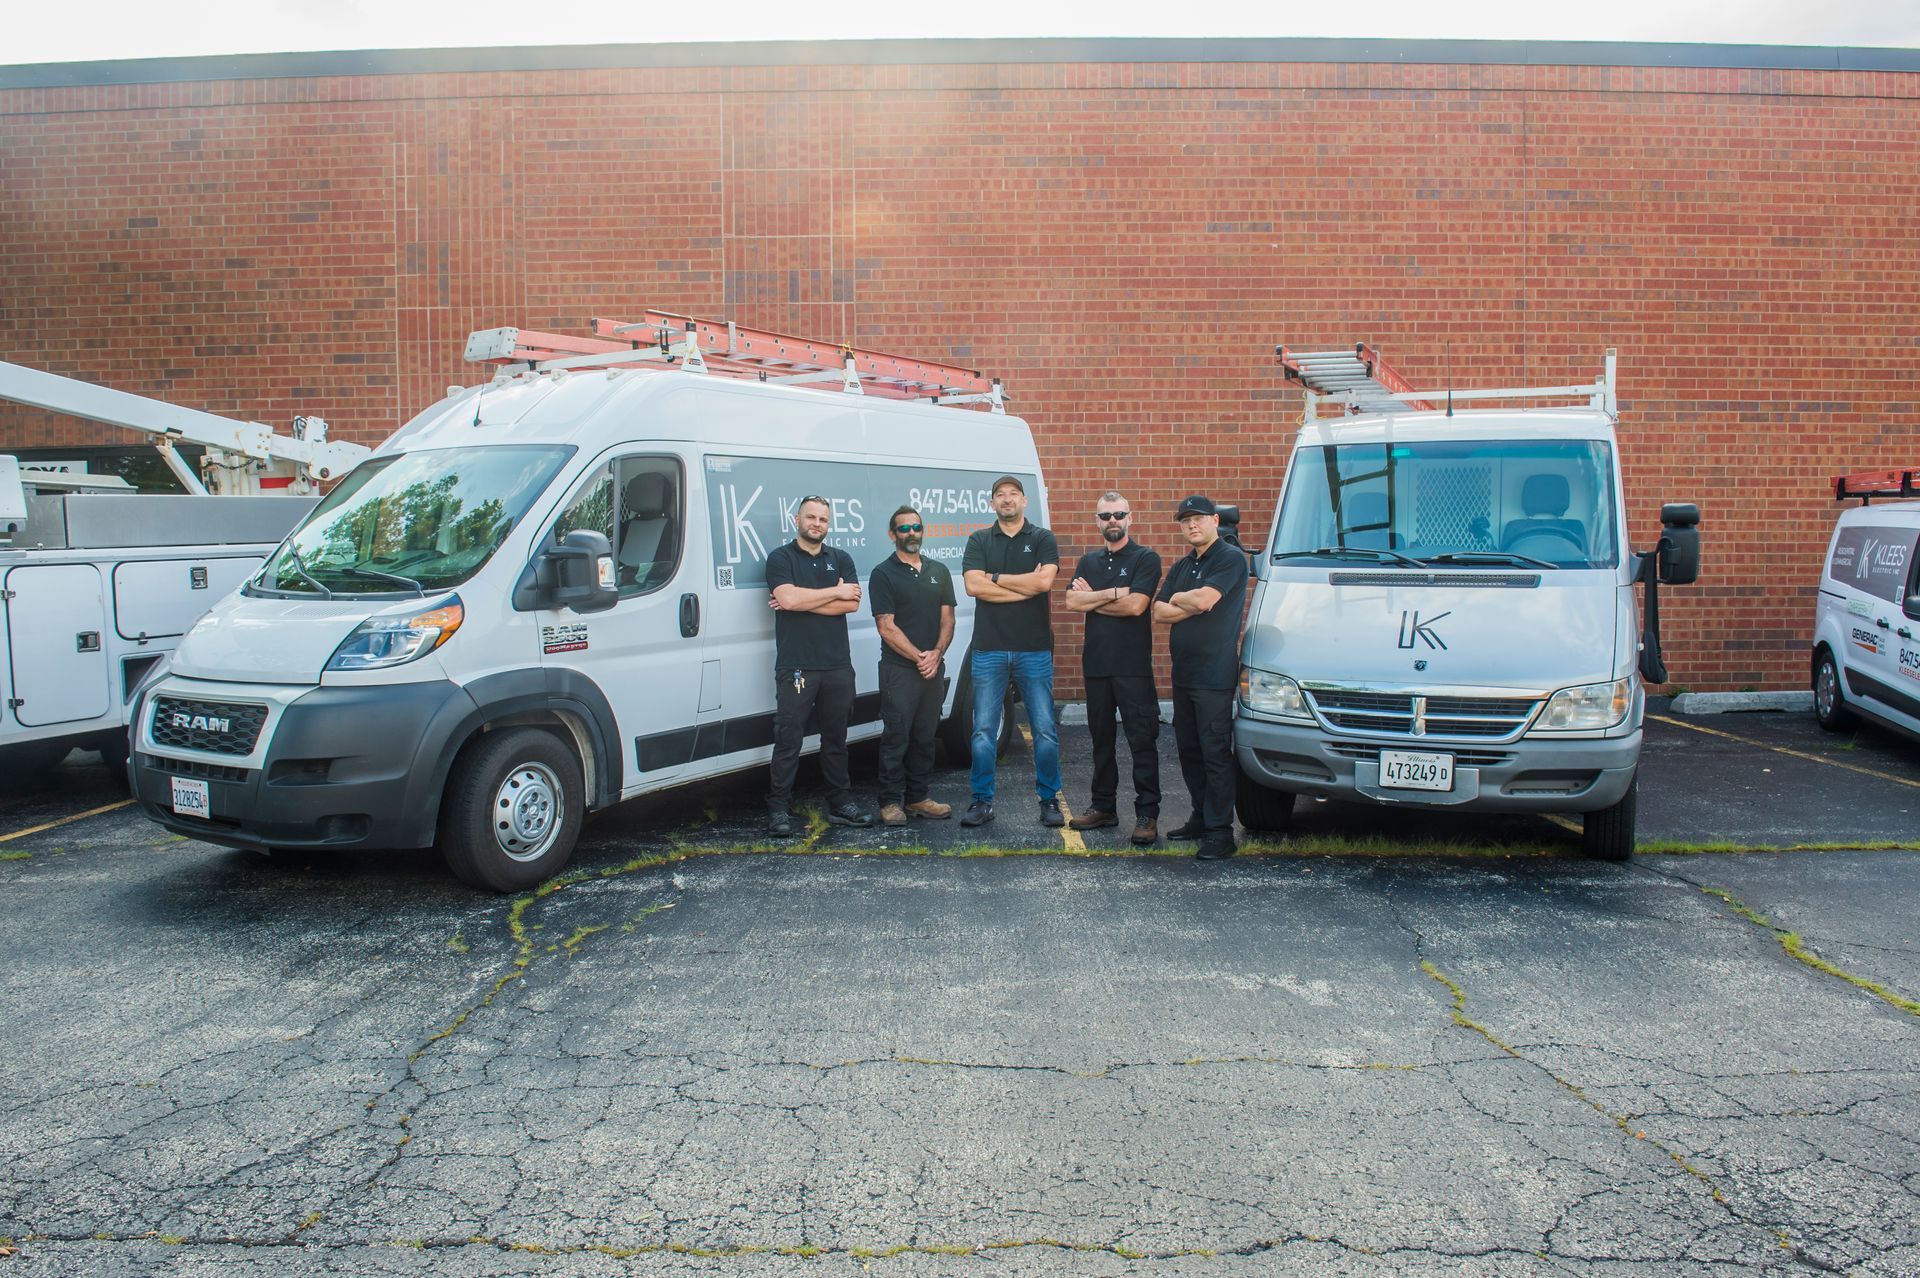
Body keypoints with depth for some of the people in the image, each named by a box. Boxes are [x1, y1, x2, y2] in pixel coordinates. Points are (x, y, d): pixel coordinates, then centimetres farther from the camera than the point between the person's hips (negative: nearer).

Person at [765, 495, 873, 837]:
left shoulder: (841, 559, 14)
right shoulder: (780, 558, 3)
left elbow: (851, 603, -1)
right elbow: (787, 598, -15)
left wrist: (801, 601, -8)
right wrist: (835, 592, -7)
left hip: (837, 665, 4)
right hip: (795, 667, -4)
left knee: (836, 738, 11)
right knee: (788, 740, -3)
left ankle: (841, 803, 19)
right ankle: (779, 809, 3)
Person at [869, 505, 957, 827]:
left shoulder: (939, 571, 13)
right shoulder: (883, 574, -3)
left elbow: (947, 618, 9)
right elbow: (887, 627, -9)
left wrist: (937, 653, -8)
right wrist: (919, 657, -14)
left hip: (933, 669, 5)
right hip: (898, 670, -5)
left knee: (924, 737, 10)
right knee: (896, 737, -3)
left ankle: (918, 796, 19)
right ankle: (891, 801, 3)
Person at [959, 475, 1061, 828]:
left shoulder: (1043, 539, 4)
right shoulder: (979, 541, 8)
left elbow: (1045, 580, -13)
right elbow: (973, 585, -7)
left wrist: (996, 578, -7)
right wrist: (1026, 586, -9)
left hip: (1034, 649, -1)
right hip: (988, 649, 1)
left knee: (1045, 729, 2)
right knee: (983, 730, 3)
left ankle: (1049, 800, 14)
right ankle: (982, 802, 13)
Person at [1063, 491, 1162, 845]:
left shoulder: (1145, 558, -1)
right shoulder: (1089, 561, 15)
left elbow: (1136, 605, -15)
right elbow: (1072, 601, 0)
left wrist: (1092, 598, -4)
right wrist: (1112, 594, -11)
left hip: (1133, 666, -6)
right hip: (1096, 663, 6)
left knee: (1142, 741, -5)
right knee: (1101, 739, 13)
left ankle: (1147, 814, -2)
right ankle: (1103, 806, 22)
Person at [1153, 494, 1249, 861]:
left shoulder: (1230, 558, -6)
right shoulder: (1182, 566, 19)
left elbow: (1205, 599, -20)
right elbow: (1158, 612, 8)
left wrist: (1177, 598, 0)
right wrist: (1194, 605, -7)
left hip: (1215, 675, -8)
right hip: (1183, 674, 8)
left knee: (1215, 754, -6)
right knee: (1189, 751, 13)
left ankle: (1220, 831, -3)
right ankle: (1201, 818, 24)